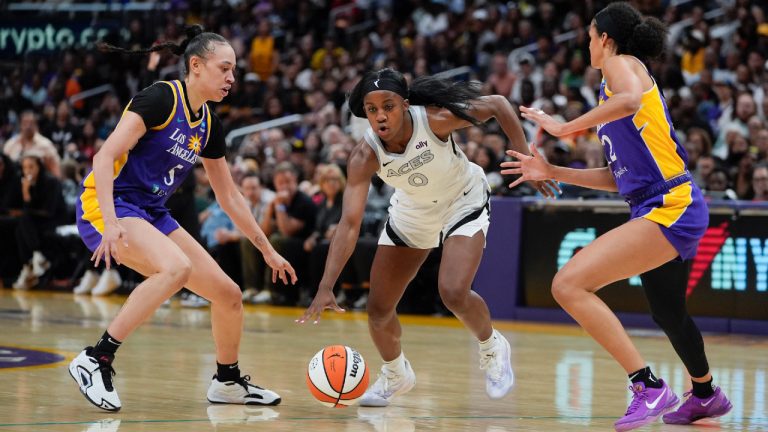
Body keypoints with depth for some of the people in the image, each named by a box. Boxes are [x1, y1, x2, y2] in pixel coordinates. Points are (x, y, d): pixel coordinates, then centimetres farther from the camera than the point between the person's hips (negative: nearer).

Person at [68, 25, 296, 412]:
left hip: (152, 215, 8)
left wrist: (267, 249, 21)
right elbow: (104, 158, -21)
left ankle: (227, 382, 28)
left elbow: (229, 196, 21)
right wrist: (111, 224, -33)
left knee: (229, 294, 4)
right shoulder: (160, 98, -14)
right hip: (106, 206, -8)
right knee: (177, 267, -35)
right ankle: (96, 359, -28)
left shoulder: (208, 125, 10)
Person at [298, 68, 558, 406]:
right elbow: (349, 223, -32)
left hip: (463, 204, -3)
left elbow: (498, 105, -18)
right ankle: (395, 374, 34)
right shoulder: (365, 156, -27)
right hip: (411, 214, 3)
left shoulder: (436, 119, -33)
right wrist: (325, 287, -41)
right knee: (378, 310, 2)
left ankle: (492, 348, 8)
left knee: (454, 293, -25)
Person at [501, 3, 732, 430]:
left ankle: (649, 386, -21)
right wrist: (552, 172, 21)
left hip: (669, 209, -10)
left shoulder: (622, 63, -3)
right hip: (662, 208, 10)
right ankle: (706, 395, 54)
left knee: (569, 284, -20)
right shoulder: (626, 75, 22)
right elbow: (618, 177, 21)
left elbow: (630, 99, -30)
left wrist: (563, 126, -21)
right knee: (668, 313, 31)